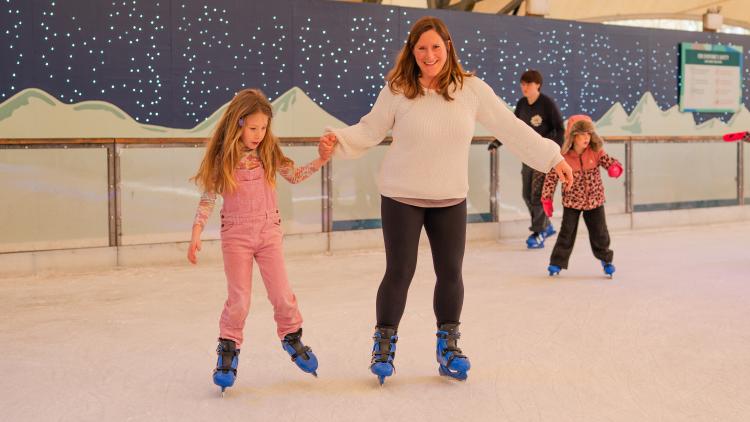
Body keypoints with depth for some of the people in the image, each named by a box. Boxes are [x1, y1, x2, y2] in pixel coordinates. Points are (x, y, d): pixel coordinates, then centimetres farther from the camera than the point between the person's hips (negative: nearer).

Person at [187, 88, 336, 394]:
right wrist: (196, 236, -9)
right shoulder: (222, 158, -9)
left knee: (281, 293, 5)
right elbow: (208, 199, -5)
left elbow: (295, 176, 2)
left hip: (269, 231, 2)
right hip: (236, 234, -2)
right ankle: (228, 348, 17)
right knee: (239, 299, -1)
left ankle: (291, 337, 28)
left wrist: (320, 161, -13)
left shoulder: (269, 152, -2)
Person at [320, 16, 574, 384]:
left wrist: (552, 157, -1)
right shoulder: (398, 90, -9)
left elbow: (511, 128, -2)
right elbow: (369, 131, 0)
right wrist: (339, 139, -18)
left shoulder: (471, 89, -5)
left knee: (451, 273, 7)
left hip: (450, 199, 2)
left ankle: (448, 347, 26)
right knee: (399, 272, 0)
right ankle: (384, 346, 19)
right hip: (401, 197, -2)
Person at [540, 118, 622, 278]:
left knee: (599, 232, 9)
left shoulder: (596, 153, -9)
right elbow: (551, 178, -8)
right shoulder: (563, 157, -15)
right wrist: (547, 199, -6)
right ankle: (557, 263, 15)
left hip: (594, 200, 2)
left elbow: (610, 162, -12)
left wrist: (615, 167, -38)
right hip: (572, 201, -2)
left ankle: (606, 260, 31)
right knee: (567, 233, 2)